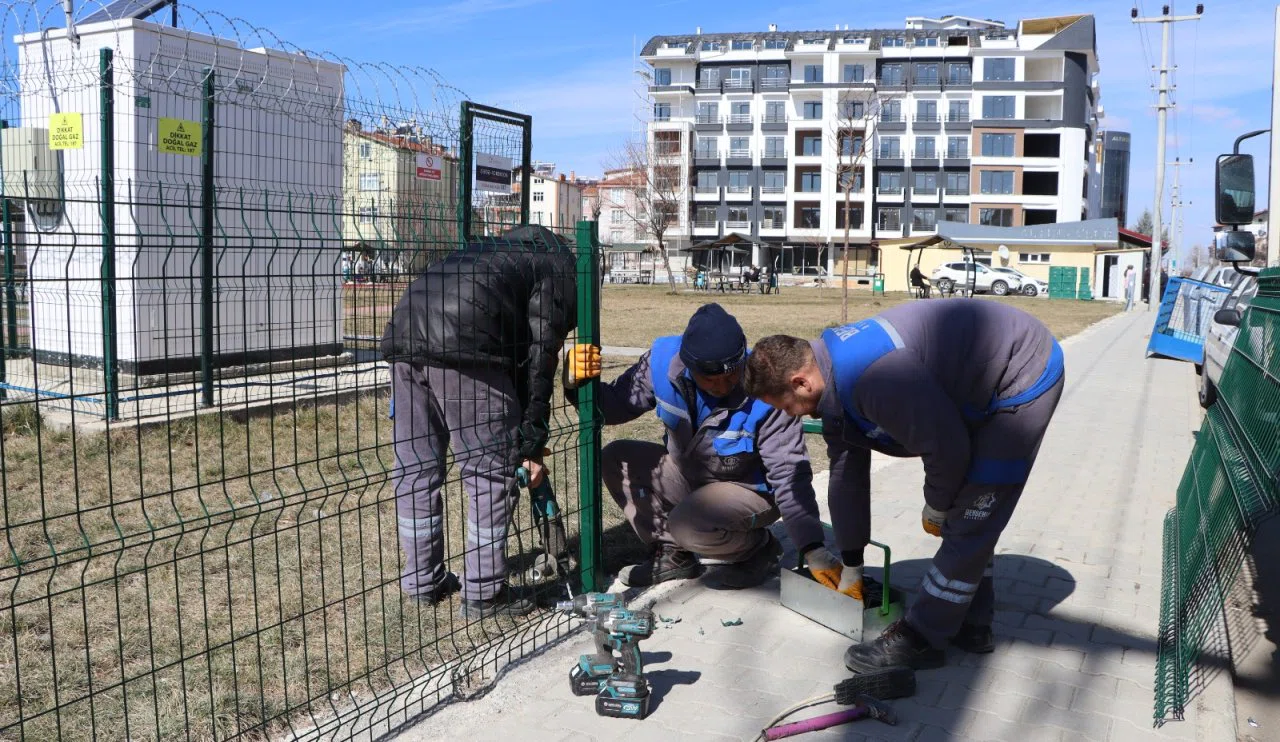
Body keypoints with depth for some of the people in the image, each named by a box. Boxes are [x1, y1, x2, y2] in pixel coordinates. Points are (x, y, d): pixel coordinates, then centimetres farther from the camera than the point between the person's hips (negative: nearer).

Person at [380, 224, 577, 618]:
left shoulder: (505, 252, 36)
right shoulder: (558, 274, 15)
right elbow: (538, 362, 4)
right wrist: (530, 447, 7)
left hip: (404, 334, 8)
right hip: (463, 345, -8)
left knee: (415, 468, 16)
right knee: (492, 474, 4)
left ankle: (422, 581, 28)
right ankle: (483, 593, 10)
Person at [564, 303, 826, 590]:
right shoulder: (663, 360, -22)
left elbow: (790, 473, -28)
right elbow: (616, 405, -9)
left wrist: (812, 547, -33)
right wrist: (580, 382, -30)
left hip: (748, 488, -6)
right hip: (688, 474, 6)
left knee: (688, 526, -32)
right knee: (615, 459, -6)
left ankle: (760, 549, 1)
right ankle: (672, 555, 6)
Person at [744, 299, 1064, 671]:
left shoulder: (871, 379, -34)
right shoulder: (835, 379, -1)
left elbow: (947, 447, -26)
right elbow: (846, 473, 9)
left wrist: (936, 506, -4)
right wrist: (850, 564, 19)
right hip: (983, 385, 10)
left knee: (968, 521, -6)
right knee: (965, 514, 17)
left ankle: (919, 638, 3)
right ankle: (971, 622, 29)